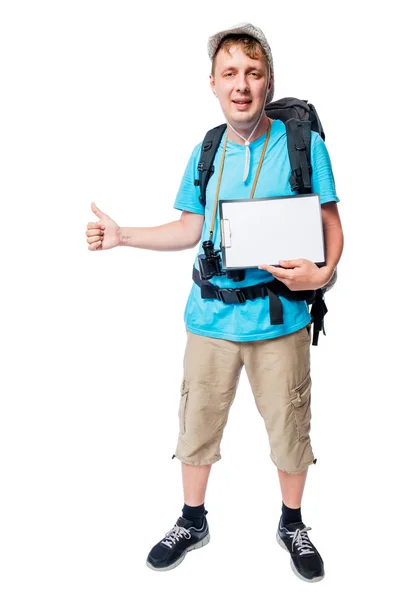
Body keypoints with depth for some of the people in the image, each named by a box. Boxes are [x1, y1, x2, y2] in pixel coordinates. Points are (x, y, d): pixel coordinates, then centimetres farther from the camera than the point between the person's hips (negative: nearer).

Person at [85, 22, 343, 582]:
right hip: (211, 317, 3)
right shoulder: (205, 154, 6)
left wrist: (323, 272, -23)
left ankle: (292, 525, 37)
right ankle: (193, 521, 38)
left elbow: (332, 226, -3)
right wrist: (122, 236, 4)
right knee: (197, 421, 14)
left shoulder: (303, 146, -5)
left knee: (289, 428, 10)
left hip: (278, 320, -3)